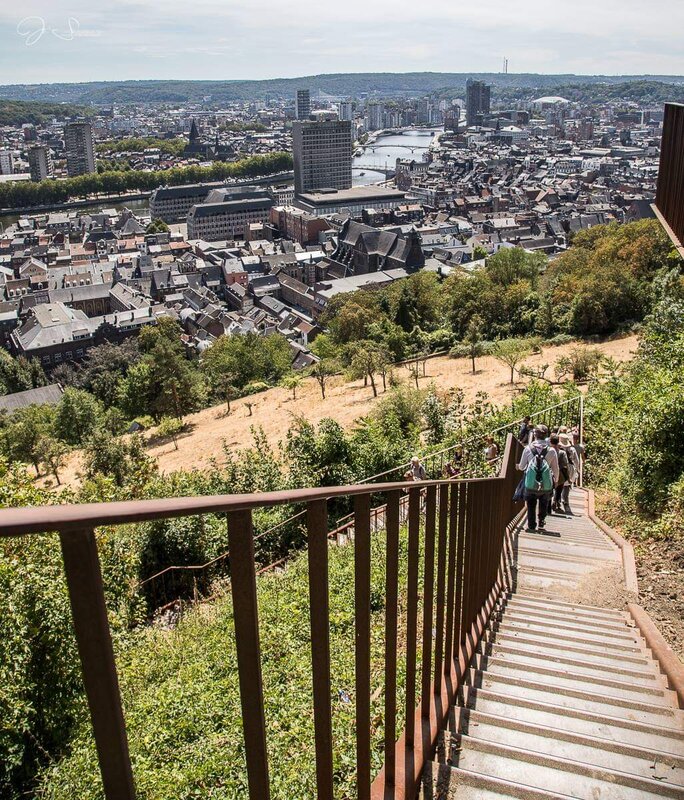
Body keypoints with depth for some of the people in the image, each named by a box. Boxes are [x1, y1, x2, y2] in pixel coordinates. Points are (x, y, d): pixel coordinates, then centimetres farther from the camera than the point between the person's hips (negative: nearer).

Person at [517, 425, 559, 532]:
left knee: (531, 505, 16)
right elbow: (555, 469, 3)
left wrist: (519, 467, 28)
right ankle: (541, 523, 33)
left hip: (531, 484, -1)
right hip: (546, 484, 1)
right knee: (543, 504, 24)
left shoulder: (528, 448, -6)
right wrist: (555, 480, 21)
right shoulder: (551, 450, -6)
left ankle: (531, 526, 14)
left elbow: (521, 467, 4)